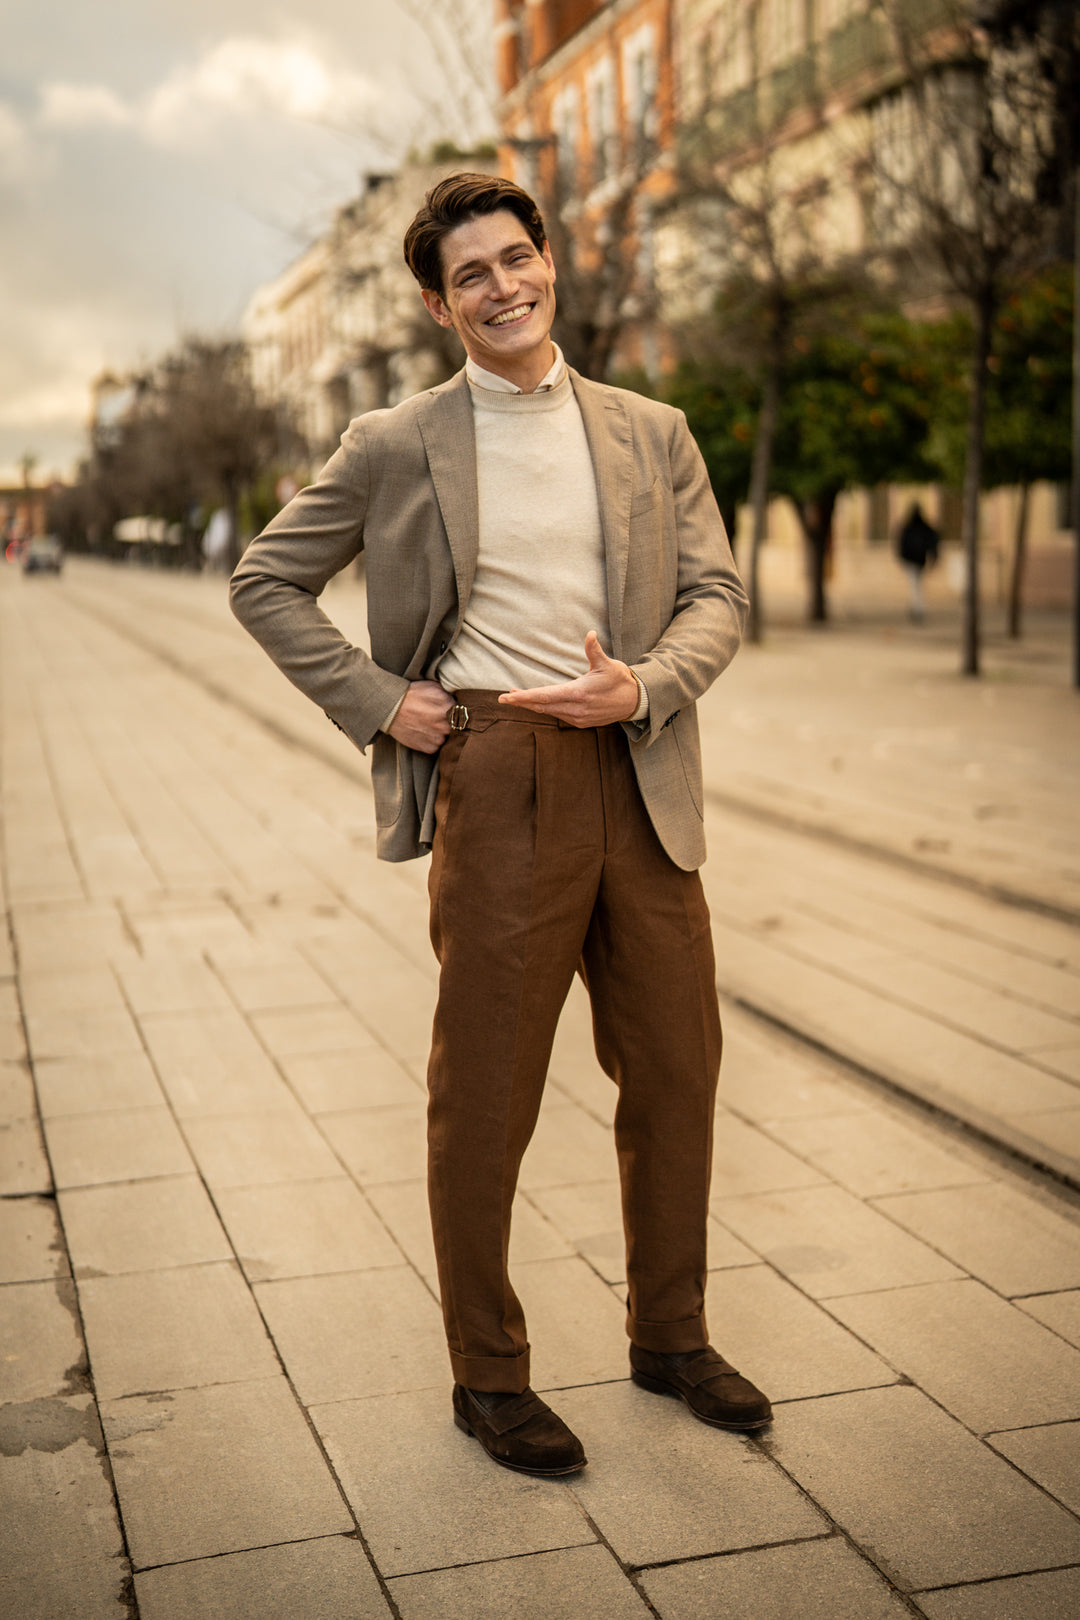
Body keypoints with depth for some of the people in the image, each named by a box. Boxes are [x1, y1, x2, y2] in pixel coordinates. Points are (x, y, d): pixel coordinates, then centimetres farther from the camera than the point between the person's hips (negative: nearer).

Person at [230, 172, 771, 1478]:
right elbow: (266, 581, 8)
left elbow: (717, 594, 7)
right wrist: (373, 699, -2)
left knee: (676, 1067, 12)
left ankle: (669, 1336, 32)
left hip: (640, 780, 4)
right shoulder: (396, 446, 3)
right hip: (497, 780, -3)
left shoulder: (653, 435, 12)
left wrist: (644, 687, -13)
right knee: (485, 1091, 3)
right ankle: (488, 1377, 21)